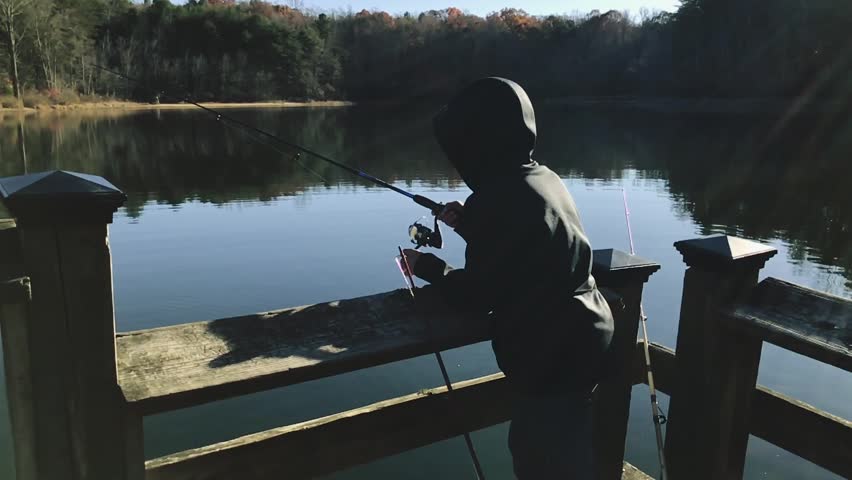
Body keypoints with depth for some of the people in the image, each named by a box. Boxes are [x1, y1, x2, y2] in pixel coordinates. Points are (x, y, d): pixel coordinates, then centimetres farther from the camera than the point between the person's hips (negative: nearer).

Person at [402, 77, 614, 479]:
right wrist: (467, 223, 15)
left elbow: (478, 296, -16)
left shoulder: (497, 198, -24)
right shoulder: (543, 178, 4)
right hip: (577, 341, 9)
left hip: (553, 355, -9)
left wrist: (427, 267, -1)